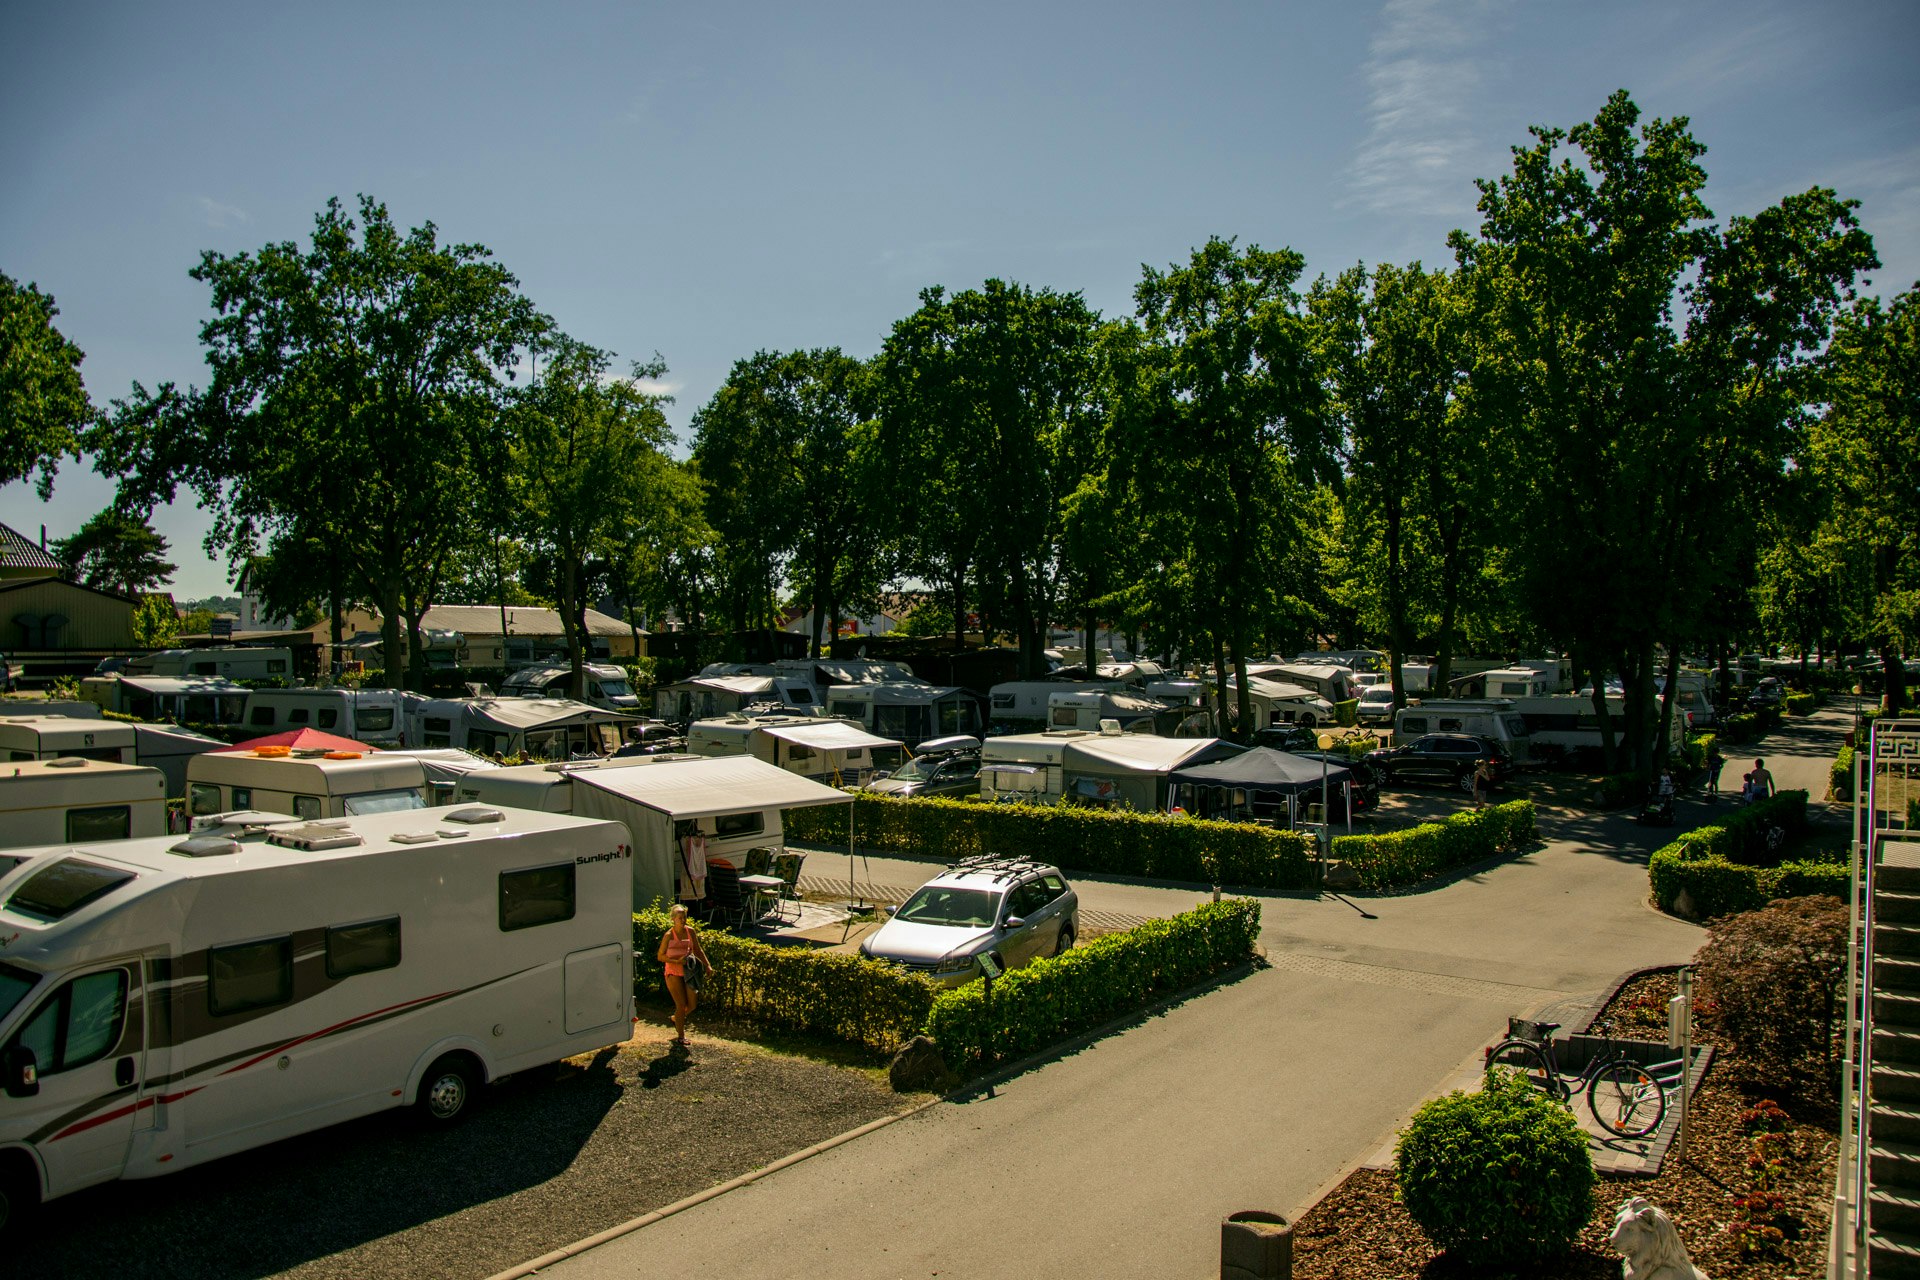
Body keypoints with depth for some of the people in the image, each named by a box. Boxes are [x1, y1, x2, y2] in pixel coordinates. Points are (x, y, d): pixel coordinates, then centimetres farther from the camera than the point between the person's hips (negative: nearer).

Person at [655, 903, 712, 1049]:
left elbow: (698, 950, 11)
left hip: (687, 972, 5)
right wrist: (677, 961, -19)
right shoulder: (669, 935, -10)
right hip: (673, 973, -5)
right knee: (681, 1005, -4)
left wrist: (707, 965, 2)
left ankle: (677, 1018, 34)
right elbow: (660, 956, -7)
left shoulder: (690, 931, 2)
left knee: (692, 1004, 3)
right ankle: (680, 1037, 11)